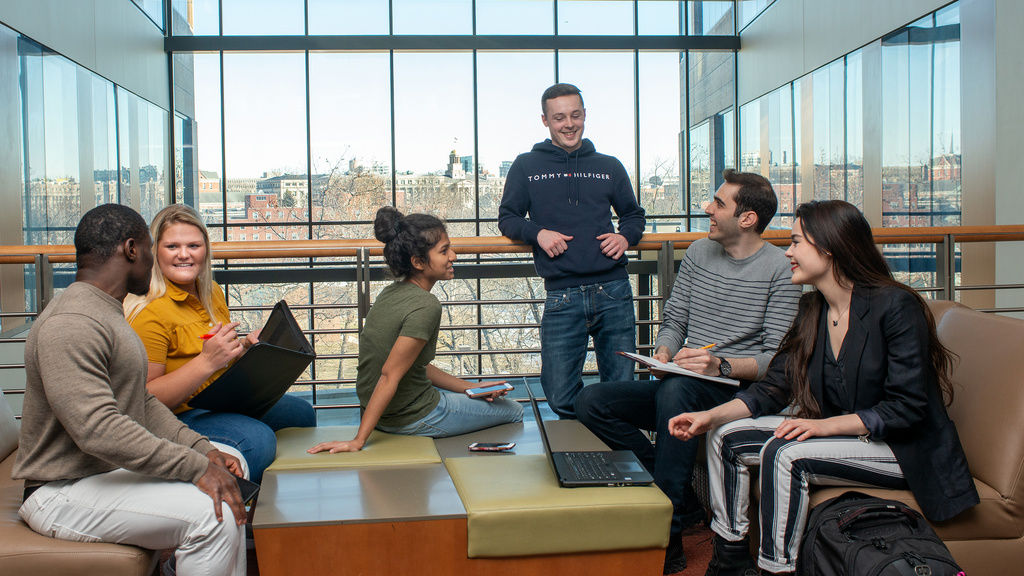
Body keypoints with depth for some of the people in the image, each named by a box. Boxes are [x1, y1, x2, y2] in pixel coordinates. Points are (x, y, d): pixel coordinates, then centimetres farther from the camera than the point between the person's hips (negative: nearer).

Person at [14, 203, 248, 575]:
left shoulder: (105, 314, 16)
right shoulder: (70, 325, -21)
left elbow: (141, 402, 15)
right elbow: (99, 430, -31)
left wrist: (202, 449, 2)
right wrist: (197, 467, -29)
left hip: (113, 469, 11)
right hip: (65, 493, -11)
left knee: (230, 470, 10)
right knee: (213, 514, -26)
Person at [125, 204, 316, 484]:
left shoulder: (211, 293, 9)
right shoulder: (148, 311, -21)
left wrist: (246, 345, 1)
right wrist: (206, 362, -33)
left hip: (222, 400, 10)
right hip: (178, 415, -10)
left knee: (301, 412, 16)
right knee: (257, 438, -33)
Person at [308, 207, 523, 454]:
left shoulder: (393, 292, 2)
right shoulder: (425, 305, -26)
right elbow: (390, 375, -28)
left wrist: (471, 388, 8)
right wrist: (358, 441, -27)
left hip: (385, 413, 8)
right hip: (413, 419, -8)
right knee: (513, 411, 14)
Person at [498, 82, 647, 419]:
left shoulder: (609, 167, 16)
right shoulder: (526, 167, 11)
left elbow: (634, 214, 25)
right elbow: (507, 218, 12)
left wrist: (626, 237, 2)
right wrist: (538, 233, -8)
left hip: (614, 292, 2)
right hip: (562, 296, -1)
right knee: (560, 398, -3)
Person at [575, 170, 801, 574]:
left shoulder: (778, 270, -6)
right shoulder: (699, 253, 12)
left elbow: (778, 358, -11)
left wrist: (721, 366, -27)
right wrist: (664, 352, -7)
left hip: (737, 392, -6)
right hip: (683, 388, 6)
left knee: (675, 390, -39)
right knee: (590, 402, -14)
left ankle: (667, 533, -28)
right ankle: (684, 503, -11)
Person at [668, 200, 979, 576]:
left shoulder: (895, 306, -18)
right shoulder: (812, 310, 5)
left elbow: (907, 407, -21)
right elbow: (773, 388, 3)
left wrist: (828, 424, -27)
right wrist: (711, 416, -10)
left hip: (904, 450, -8)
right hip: (840, 436, 8)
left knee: (784, 453, -30)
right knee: (726, 436, -2)